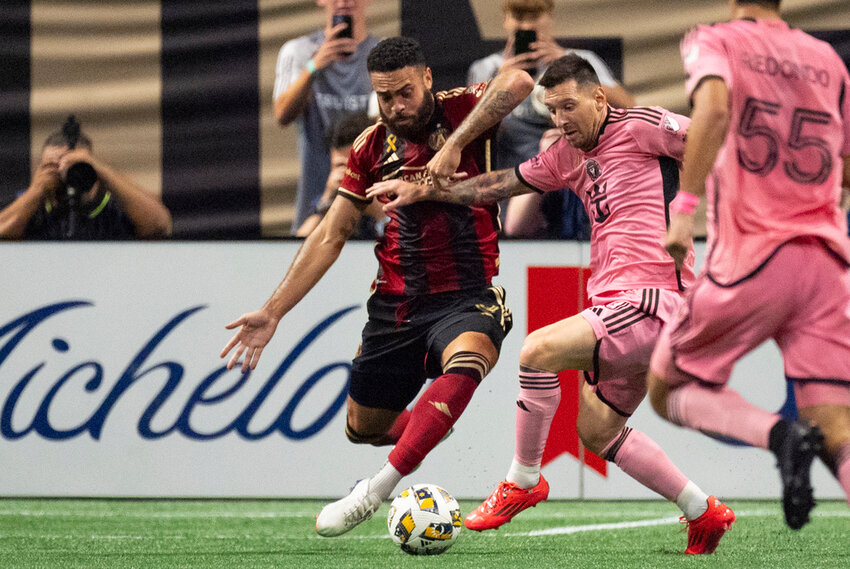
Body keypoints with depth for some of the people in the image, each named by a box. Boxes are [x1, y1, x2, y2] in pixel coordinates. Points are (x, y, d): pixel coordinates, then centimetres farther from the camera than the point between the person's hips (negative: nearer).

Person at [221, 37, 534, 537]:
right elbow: (330, 237, 9)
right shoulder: (371, 148, 6)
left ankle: (378, 488, -40)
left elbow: (517, 83, -28)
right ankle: (427, 428, 49)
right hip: (395, 304, 5)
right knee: (362, 427, 14)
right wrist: (273, 312, 3)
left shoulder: (460, 111, -5)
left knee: (466, 363, -39)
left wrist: (454, 144, -29)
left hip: (465, 298, -5)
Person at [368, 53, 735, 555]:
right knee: (597, 430, 13)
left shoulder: (640, 127, -6)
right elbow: (502, 184, 21)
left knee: (539, 351, -22)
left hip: (652, 299, -10)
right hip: (617, 304, 10)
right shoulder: (568, 156, 17)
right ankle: (703, 513, 22)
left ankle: (524, 482, -5)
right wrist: (422, 191, 17)